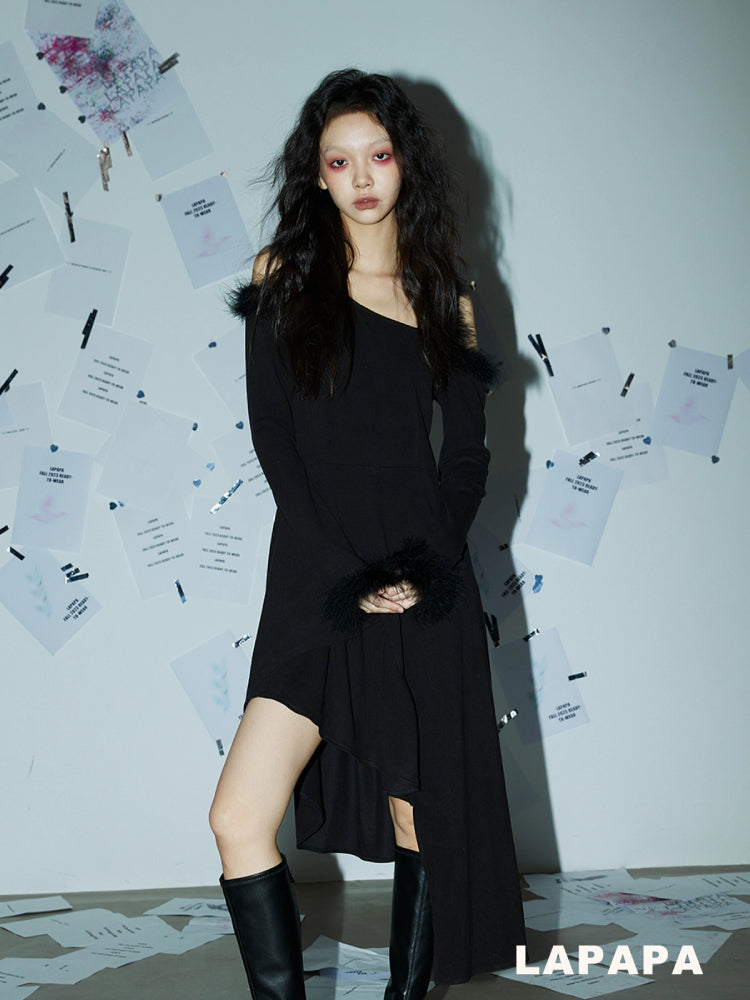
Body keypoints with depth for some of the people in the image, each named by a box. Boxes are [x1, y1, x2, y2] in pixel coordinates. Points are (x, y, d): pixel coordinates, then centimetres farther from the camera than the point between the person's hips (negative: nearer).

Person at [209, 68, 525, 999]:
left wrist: (429, 567, -9)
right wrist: (352, 573, -10)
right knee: (242, 818, -13)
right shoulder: (285, 274, 6)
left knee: (421, 818, 5)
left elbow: (467, 452, 8)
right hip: (316, 575, -1)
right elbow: (273, 435, -1)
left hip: (426, 586, 1)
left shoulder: (444, 297, 11)